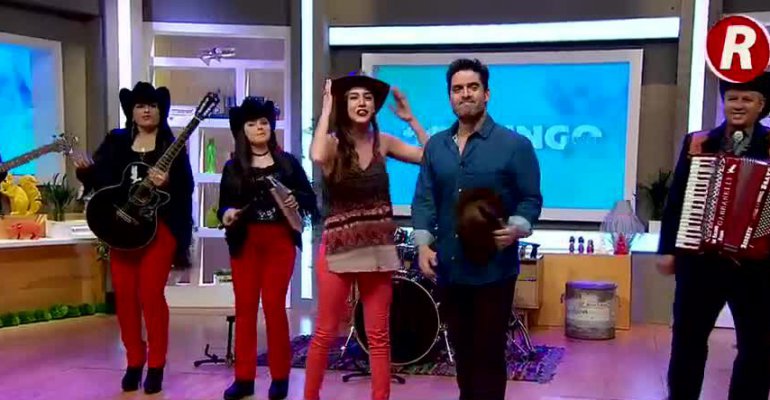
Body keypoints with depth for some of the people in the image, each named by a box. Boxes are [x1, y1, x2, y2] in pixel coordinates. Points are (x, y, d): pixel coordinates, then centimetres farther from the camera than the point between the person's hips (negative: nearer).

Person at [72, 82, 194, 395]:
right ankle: (134, 362, 19)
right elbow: (99, 180, 9)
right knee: (124, 295, 5)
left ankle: (156, 365, 7)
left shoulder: (171, 147, 1)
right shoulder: (116, 142, 10)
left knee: (150, 294, -6)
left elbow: (186, 190, -6)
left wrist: (166, 184, -26)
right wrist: (85, 170, -12)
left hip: (159, 227, -3)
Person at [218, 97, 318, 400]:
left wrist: (296, 202, -15)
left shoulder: (287, 162, 6)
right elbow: (224, 206, 6)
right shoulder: (232, 167, 8)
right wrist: (226, 215, -15)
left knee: (274, 306, -2)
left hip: (279, 241, -1)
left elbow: (309, 197, 5)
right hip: (244, 242, 2)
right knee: (244, 307, 3)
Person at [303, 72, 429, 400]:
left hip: (378, 249, 3)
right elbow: (317, 157, -32)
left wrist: (410, 118, -2)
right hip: (338, 248, -3)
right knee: (325, 333, 6)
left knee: (379, 336, 8)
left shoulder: (382, 142, 4)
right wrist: (326, 108, -21)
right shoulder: (333, 143, -7)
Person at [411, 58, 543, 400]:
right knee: (462, 352, 17)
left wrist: (515, 229, -23)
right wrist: (423, 243, -7)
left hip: (493, 269, -4)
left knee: (488, 354, 4)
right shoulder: (435, 146, 9)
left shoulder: (515, 145, -4)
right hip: (448, 268, 4)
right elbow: (424, 199, 7)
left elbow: (530, 199, -4)